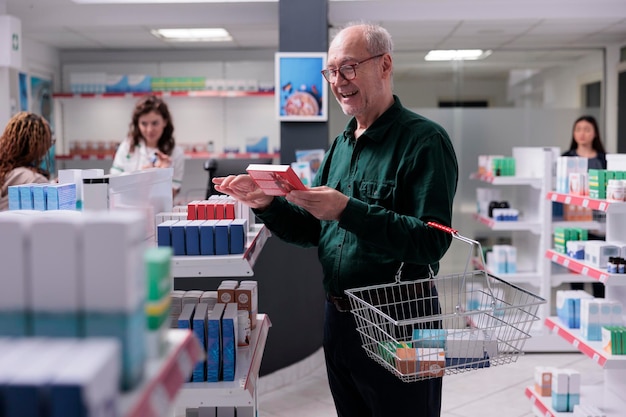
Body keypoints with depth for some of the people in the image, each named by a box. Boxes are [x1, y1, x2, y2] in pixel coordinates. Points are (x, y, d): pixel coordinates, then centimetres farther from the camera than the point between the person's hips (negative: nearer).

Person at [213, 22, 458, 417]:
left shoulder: (424, 140, -14)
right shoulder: (342, 144, 10)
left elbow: (433, 240, -24)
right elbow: (312, 230, 11)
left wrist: (348, 211, -30)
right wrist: (267, 204, -7)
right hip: (338, 320, 7)